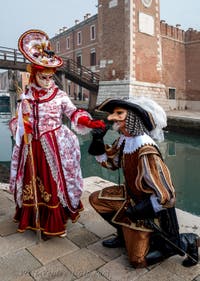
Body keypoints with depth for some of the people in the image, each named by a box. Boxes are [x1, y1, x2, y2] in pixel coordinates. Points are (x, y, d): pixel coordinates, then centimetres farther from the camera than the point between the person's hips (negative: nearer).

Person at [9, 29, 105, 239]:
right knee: (32, 181, 11)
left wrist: (90, 123, -20)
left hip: (54, 145, -3)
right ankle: (32, 219, 31)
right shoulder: (26, 97, 7)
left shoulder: (59, 96, -2)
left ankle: (54, 223, 17)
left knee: (54, 182, 0)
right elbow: (19, 120, 13)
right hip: (32, 147, 3)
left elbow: (74, 114, -6)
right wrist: (17, 129, -7)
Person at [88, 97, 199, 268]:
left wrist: (137, 210, -22)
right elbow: (110, 162, 8)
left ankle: (186, 242, 16)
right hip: (131, 195, 7)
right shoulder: (124, 140, -9)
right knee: (96, 199, 8)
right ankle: (125, 234, 23)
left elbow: (166, 197, -31)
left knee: (138, 259, 2)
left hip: (148, 206, -7)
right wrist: (98, 141, -8)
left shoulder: (146, 151, -35)